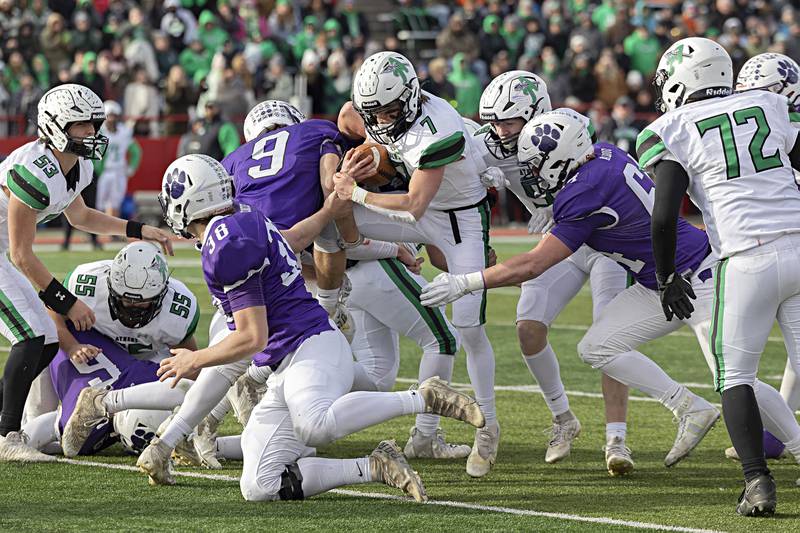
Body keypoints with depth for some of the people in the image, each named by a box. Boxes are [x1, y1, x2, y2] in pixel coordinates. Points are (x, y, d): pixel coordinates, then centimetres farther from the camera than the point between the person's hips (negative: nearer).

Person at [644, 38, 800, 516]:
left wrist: (667, 278, 7)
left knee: (735, 375, 8)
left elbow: (664, 215, -5)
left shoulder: (674, 131, 2)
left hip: (748, 261, -3)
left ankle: (758, 481, -5)